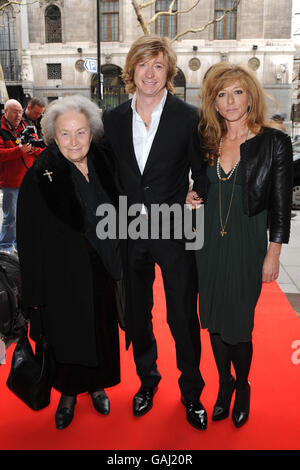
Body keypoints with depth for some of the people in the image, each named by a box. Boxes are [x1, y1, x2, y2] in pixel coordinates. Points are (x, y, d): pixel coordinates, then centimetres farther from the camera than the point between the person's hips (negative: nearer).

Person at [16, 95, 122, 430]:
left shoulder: (103, 165, -1)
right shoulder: (40, 176, -14)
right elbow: (30, 238, -13)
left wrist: (117, 265, 6)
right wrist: (35, 292, -13)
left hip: (102, 270, 4)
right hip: (63, 275, -4)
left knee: (102, 329, 17)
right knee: (67, 336, 12)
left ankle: (97, 386, 42)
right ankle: (68, 393, 38)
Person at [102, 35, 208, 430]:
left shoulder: (188, 117, -5)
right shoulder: (113, 119, 4)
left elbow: (202, 174, 1)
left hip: (174, 232, -3)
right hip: (129, 233, 3)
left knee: (184, 318, 7)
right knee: (137, 314, 17)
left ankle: (191, 391, 31)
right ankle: (147, 379, 41)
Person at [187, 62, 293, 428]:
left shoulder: (274, 142, -7)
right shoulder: (206, 141, 4)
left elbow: (280, 204, -5)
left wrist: (273, 254, -6)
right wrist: (189, 198, 0)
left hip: (247, 246, -4)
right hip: (209, 244, 4)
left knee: (239, 325, 4)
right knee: (214, 319, 13)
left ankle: (243, 388, 34)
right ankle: (224, 383, 38)